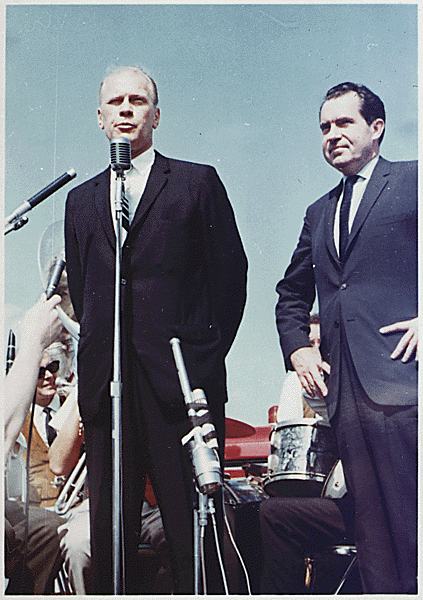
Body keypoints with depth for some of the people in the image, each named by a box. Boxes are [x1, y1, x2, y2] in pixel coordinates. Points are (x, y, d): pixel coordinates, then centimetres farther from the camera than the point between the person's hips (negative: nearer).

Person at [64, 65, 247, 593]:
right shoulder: (81, 199, 21)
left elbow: (230, 272, 4)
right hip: (105, 383, 4)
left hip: (181, 377, -3)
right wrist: (98, 353, 10)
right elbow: (79, 289, 21)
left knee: (191, 525, -3)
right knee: (108, 527, 6)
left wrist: (207, 355, -2)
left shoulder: (198, 182, 9)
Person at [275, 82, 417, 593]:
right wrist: (297, 347, 15)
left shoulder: (413, 181, 8)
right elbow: (291, 293, 31)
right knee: (372, 529, 6)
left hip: (401, 377, -5)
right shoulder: (319, 212, 26)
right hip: (344, 389, 6)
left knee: (410, 521, -10)